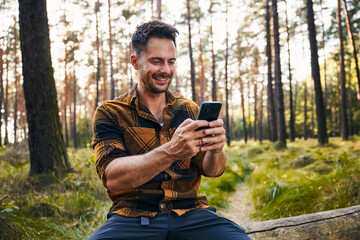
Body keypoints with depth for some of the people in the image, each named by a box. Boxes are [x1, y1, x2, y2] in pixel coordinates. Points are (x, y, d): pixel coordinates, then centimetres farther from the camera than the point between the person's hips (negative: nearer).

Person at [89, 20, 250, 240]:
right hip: (133, 217, -2)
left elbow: (212, 170, 6)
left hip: (190, 213, 3)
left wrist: (215, 149, -19)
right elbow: (112, 177, -13)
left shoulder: (190, 110, 13)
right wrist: (171, 151, -29)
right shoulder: (109, 113, 3)